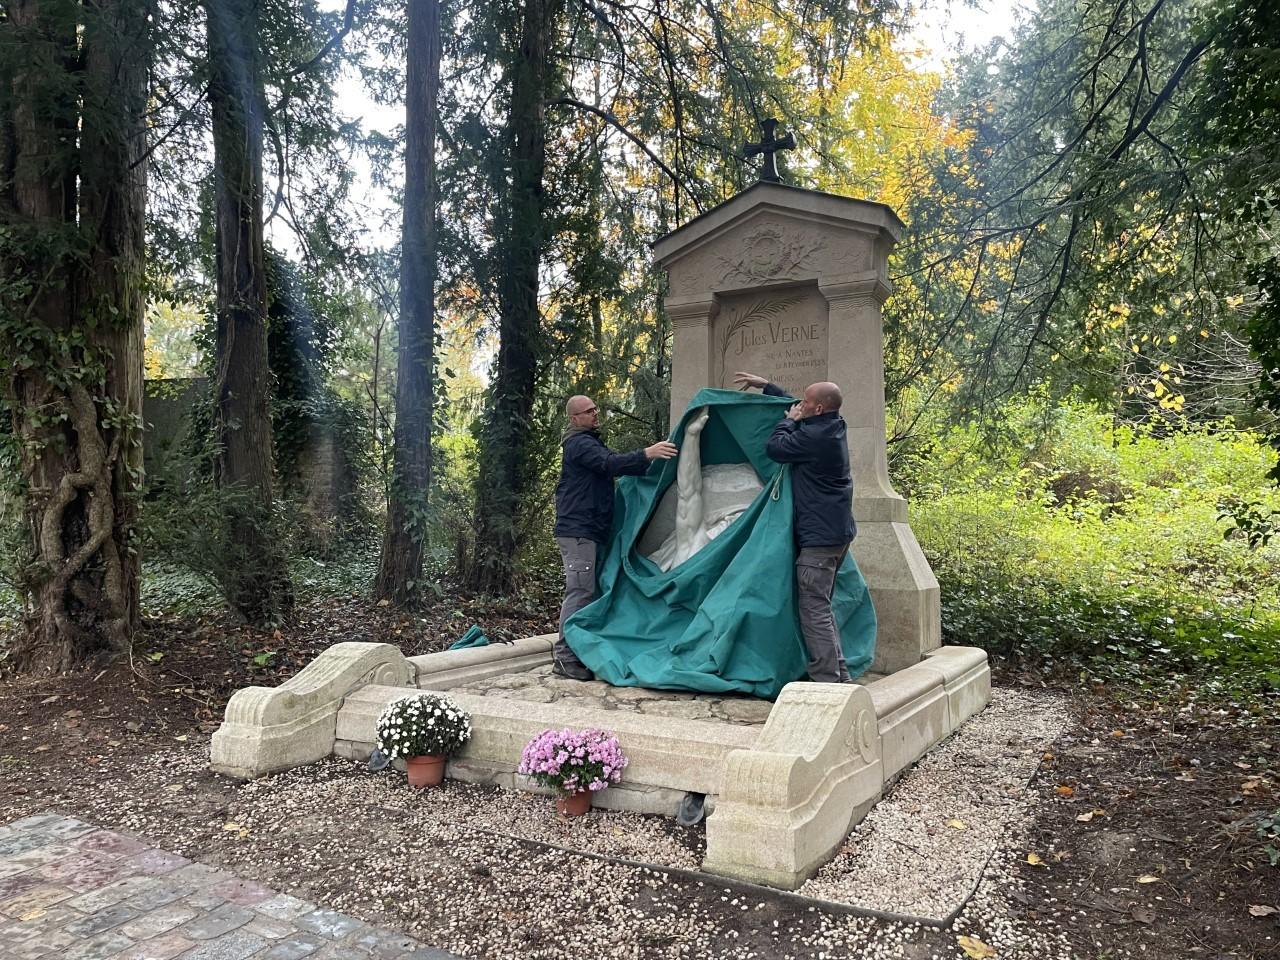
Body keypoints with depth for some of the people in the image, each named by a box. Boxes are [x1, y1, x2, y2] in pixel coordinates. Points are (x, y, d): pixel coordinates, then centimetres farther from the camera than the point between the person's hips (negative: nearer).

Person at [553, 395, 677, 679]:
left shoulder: (591, 443, 24)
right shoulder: (579, 444, -10)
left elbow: (612, 464, 20)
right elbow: (610, 464, -25)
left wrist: (649, 461, 10)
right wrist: (647, 454, -33)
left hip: (590, 530, 11)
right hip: (578, 530, -11)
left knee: (587, 592, 12)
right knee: (579, 592, -13)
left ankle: (569, 654, 18)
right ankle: (565, 657, -10)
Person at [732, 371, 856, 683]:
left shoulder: (815, 436, -20)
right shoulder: (832, 427, 11)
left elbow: (775, 447, -11)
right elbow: (795, 407, 26)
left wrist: (789, 421, 4)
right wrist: (764, 385, 29)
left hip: (819, 536, -11)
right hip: (837, 531, 11)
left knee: (814, 610, -8)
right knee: (822, 607, 17)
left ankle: (827, 681, -7)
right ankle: (839, 676, 20)